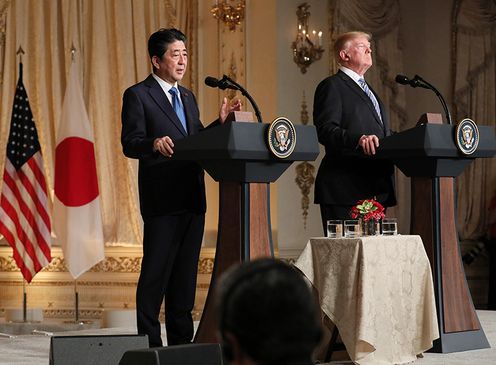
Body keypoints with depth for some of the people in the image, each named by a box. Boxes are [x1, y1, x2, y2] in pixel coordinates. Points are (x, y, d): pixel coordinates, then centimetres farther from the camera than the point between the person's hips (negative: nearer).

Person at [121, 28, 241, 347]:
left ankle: (181, 340, 18)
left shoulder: (188, 97, 20)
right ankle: (149, 342, 1)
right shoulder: (138, 95, -3)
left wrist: (220, 122, 1)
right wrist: (154, 143, -33)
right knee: (155, 273, -5)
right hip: (162, 198, -7)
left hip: (192, 197, 7)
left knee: (186, 272, 11)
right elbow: (130, 144, -12)